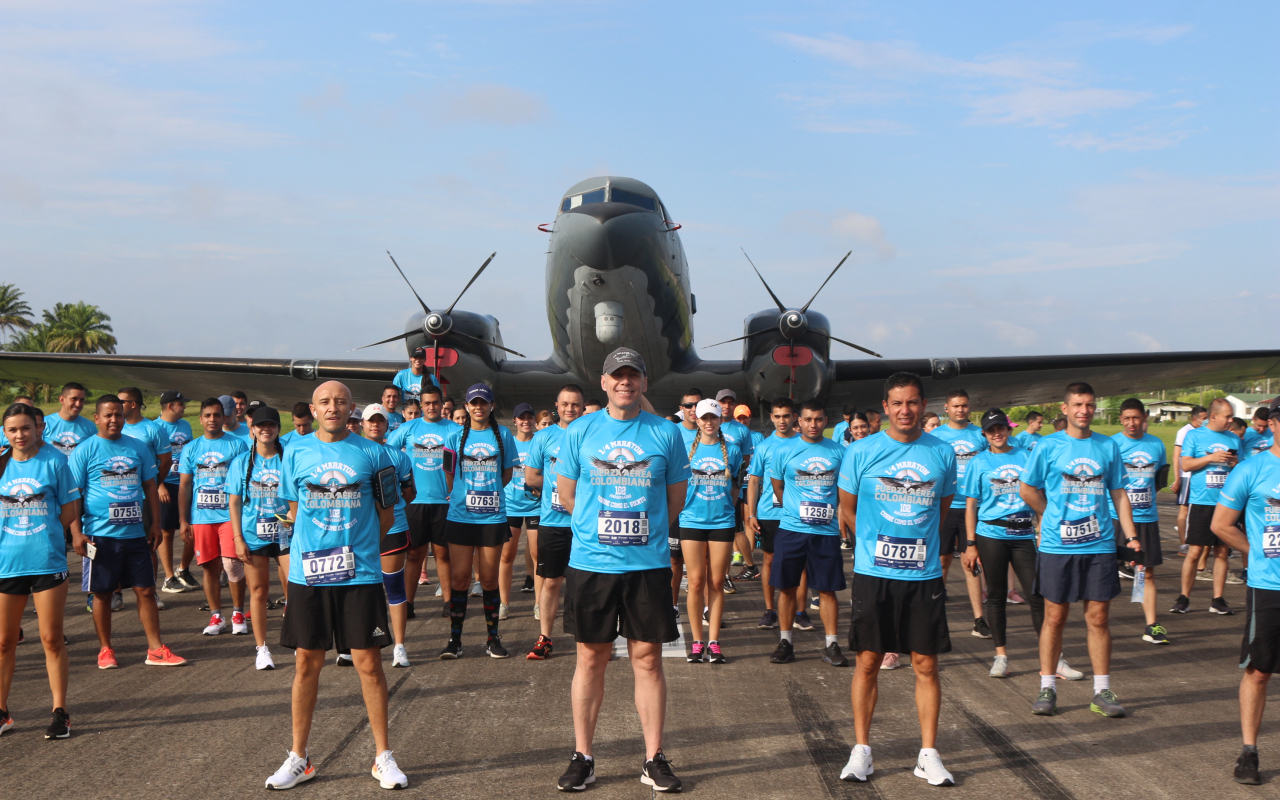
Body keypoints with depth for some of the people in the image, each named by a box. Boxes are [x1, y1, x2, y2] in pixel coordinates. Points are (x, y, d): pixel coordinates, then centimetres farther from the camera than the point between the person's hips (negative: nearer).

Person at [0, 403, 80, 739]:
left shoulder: (54, 461, -2)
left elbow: (69, 512, 0)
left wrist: (42, 532, -5)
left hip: (47, 562, -3)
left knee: (52, 639, 2)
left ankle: (60, 712, 11)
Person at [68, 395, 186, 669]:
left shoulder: (138, 448, 8)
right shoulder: (85, 450, -3)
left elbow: (149, 486, 14)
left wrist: (156, 523, 9)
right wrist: (76, 532, -11)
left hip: (135, 533, 3)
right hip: (101, 533, -3)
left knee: (146, 590, 4)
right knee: (102, 593, 6)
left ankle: (156, 649, 10)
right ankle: (105, 650, 19)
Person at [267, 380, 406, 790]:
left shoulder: (372, 453, 0)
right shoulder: (296, 451, 5)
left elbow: (386, 514, 7)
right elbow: (294, 509, 15)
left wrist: (356, 549, 7)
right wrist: (318, 548, 11)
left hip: (360, 575, -1)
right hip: (307, 573, 2)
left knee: (368, 663, 1)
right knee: (307, 663, 9)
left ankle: (384, 757, 14)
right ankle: (299, 758, 22)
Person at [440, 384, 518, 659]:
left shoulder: (503, 435, 5)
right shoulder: (455, 437, 4)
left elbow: (507, 473, 12)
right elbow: (449, 475, 11)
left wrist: (488, 494, 8)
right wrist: (465, 496, 11)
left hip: (493, 516, 0)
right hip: (460, 516, 0)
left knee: (489, 579, 4)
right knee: (459, 577, 0)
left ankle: (493, 638, 14)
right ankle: (454, 638, 9)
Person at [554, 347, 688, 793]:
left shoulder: (666, 434, 2)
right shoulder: (580, 432, 3)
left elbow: (676, 500, 10)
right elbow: (566, 494, 10)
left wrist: (646, 532, 9)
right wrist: (600, 524, 8)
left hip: (648, 564, 0)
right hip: (590, 563, 0)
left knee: (647, 658, 4)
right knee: (591, 658, 7)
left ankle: (654, 760, 14)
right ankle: (582, 757, 17)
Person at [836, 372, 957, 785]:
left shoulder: (942, 453, 3)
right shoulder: (861, 453, -2)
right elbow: (847, 508, 9)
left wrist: (921, 545, 12)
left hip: (925, 575, 1)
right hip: (873, 574, -1)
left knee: (926, 664, 4)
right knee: (867, 662, 4)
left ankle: (928, 755, 15)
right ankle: (861, 750, 16)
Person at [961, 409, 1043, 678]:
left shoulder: (1026, 456, 7)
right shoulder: (979, 462, 4)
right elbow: (971, 505, 3)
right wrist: (970, 544, -3)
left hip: (1024, 536, 1)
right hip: (991, 536, -1)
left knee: (1037, 595, -2)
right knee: (996, 596, 6)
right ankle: (1001, 655, 17)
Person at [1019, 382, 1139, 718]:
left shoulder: (1108, 447, 7)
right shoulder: (1048, 447, 0)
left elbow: (1119, 494, 10)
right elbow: (1027, 490, 8)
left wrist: (1131, 536, 2)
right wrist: (1054, 518, 9)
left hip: (1099, 547, 2)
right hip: (1057, 547, -2)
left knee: (1098, 618, 4)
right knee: (1054, 617, 5)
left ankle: (1102, 691, 14)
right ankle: (1047, 688, 15)